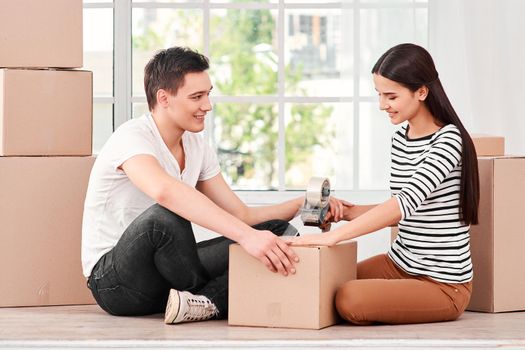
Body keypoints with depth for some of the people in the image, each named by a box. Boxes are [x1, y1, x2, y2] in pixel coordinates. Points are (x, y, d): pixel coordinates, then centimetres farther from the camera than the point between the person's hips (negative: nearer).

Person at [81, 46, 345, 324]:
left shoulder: (196, 147, 8)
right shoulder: (132, 138, -18)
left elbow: (242, 215, 11)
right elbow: (164, 191, -41)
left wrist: (305, 205, -6)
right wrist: (247, 235, -50)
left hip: (167, 271, 8)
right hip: (113, 281, -8)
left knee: (277, 231, -5)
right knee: (165, 214, -39)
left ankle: (205, 303, -25)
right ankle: (212, 298, -15)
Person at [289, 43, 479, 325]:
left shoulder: (447, 141, -17)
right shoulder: (401, 137, 8)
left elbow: (408, 201, -31)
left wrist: (333, 236, -36)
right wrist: (350, 212, -3)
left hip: (443, 282, -7)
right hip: (399, 262, 8)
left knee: (350, 300, -26)